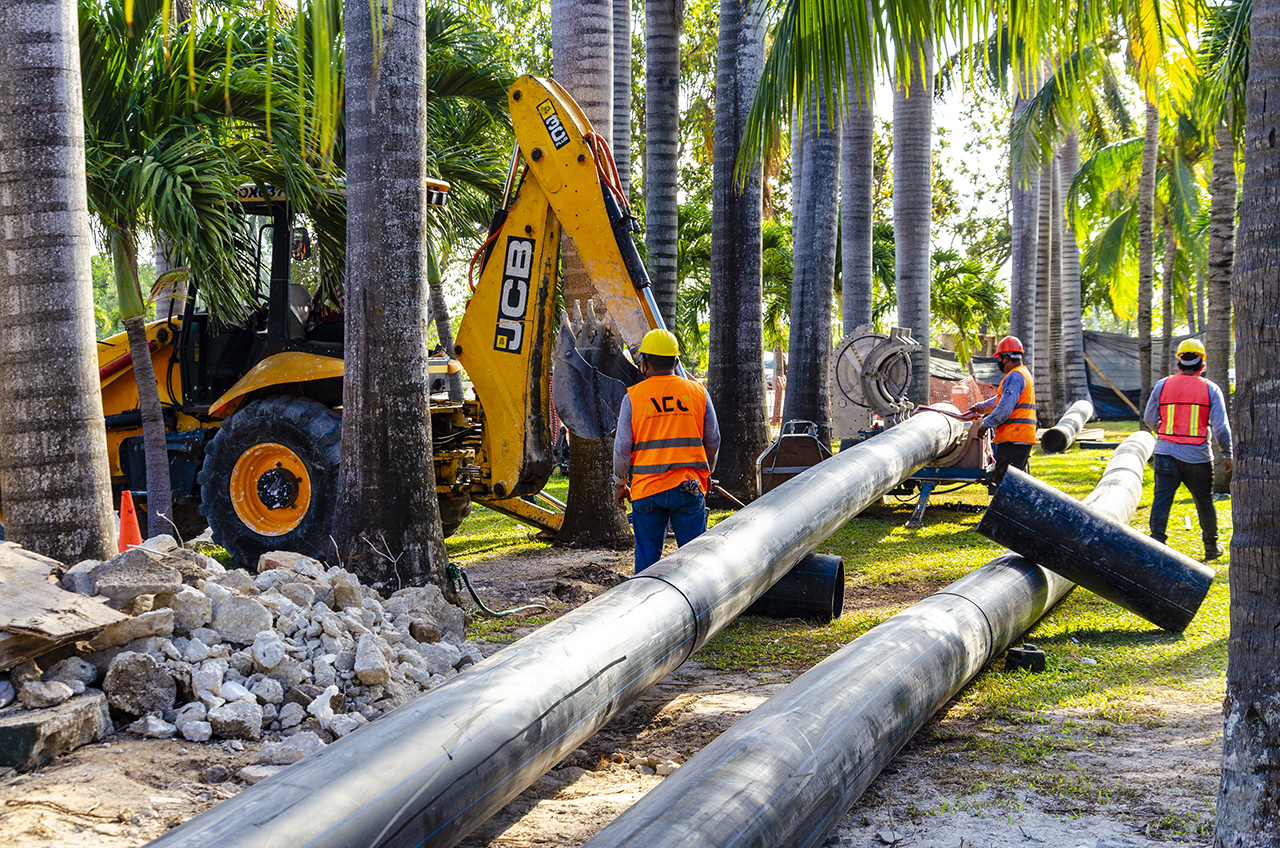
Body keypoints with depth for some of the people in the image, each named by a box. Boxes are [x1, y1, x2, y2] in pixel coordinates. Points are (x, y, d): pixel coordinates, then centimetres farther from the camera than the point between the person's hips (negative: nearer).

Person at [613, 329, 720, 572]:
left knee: (647, 557, 8)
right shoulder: (697, 392, 4)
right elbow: (713, 441, 8)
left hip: (646, 490, -1)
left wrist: (620, 484, 12)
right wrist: (706, 474, 23)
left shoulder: (633, 397, -2)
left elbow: (622, 447, -1)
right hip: (688, 488, 1)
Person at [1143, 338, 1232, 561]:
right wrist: (1227, 455, 5)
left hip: (1166, 453, 1)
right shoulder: (1210, 389, -1)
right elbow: (1221, 426, -5)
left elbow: (1149, 419, 10)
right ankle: (1211, 547, 25)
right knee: (1204, 501, 13)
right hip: (1197, 457, -1)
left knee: (1162, 498, -3)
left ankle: (1156, 539, -18)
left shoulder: (1163, 385, 3)